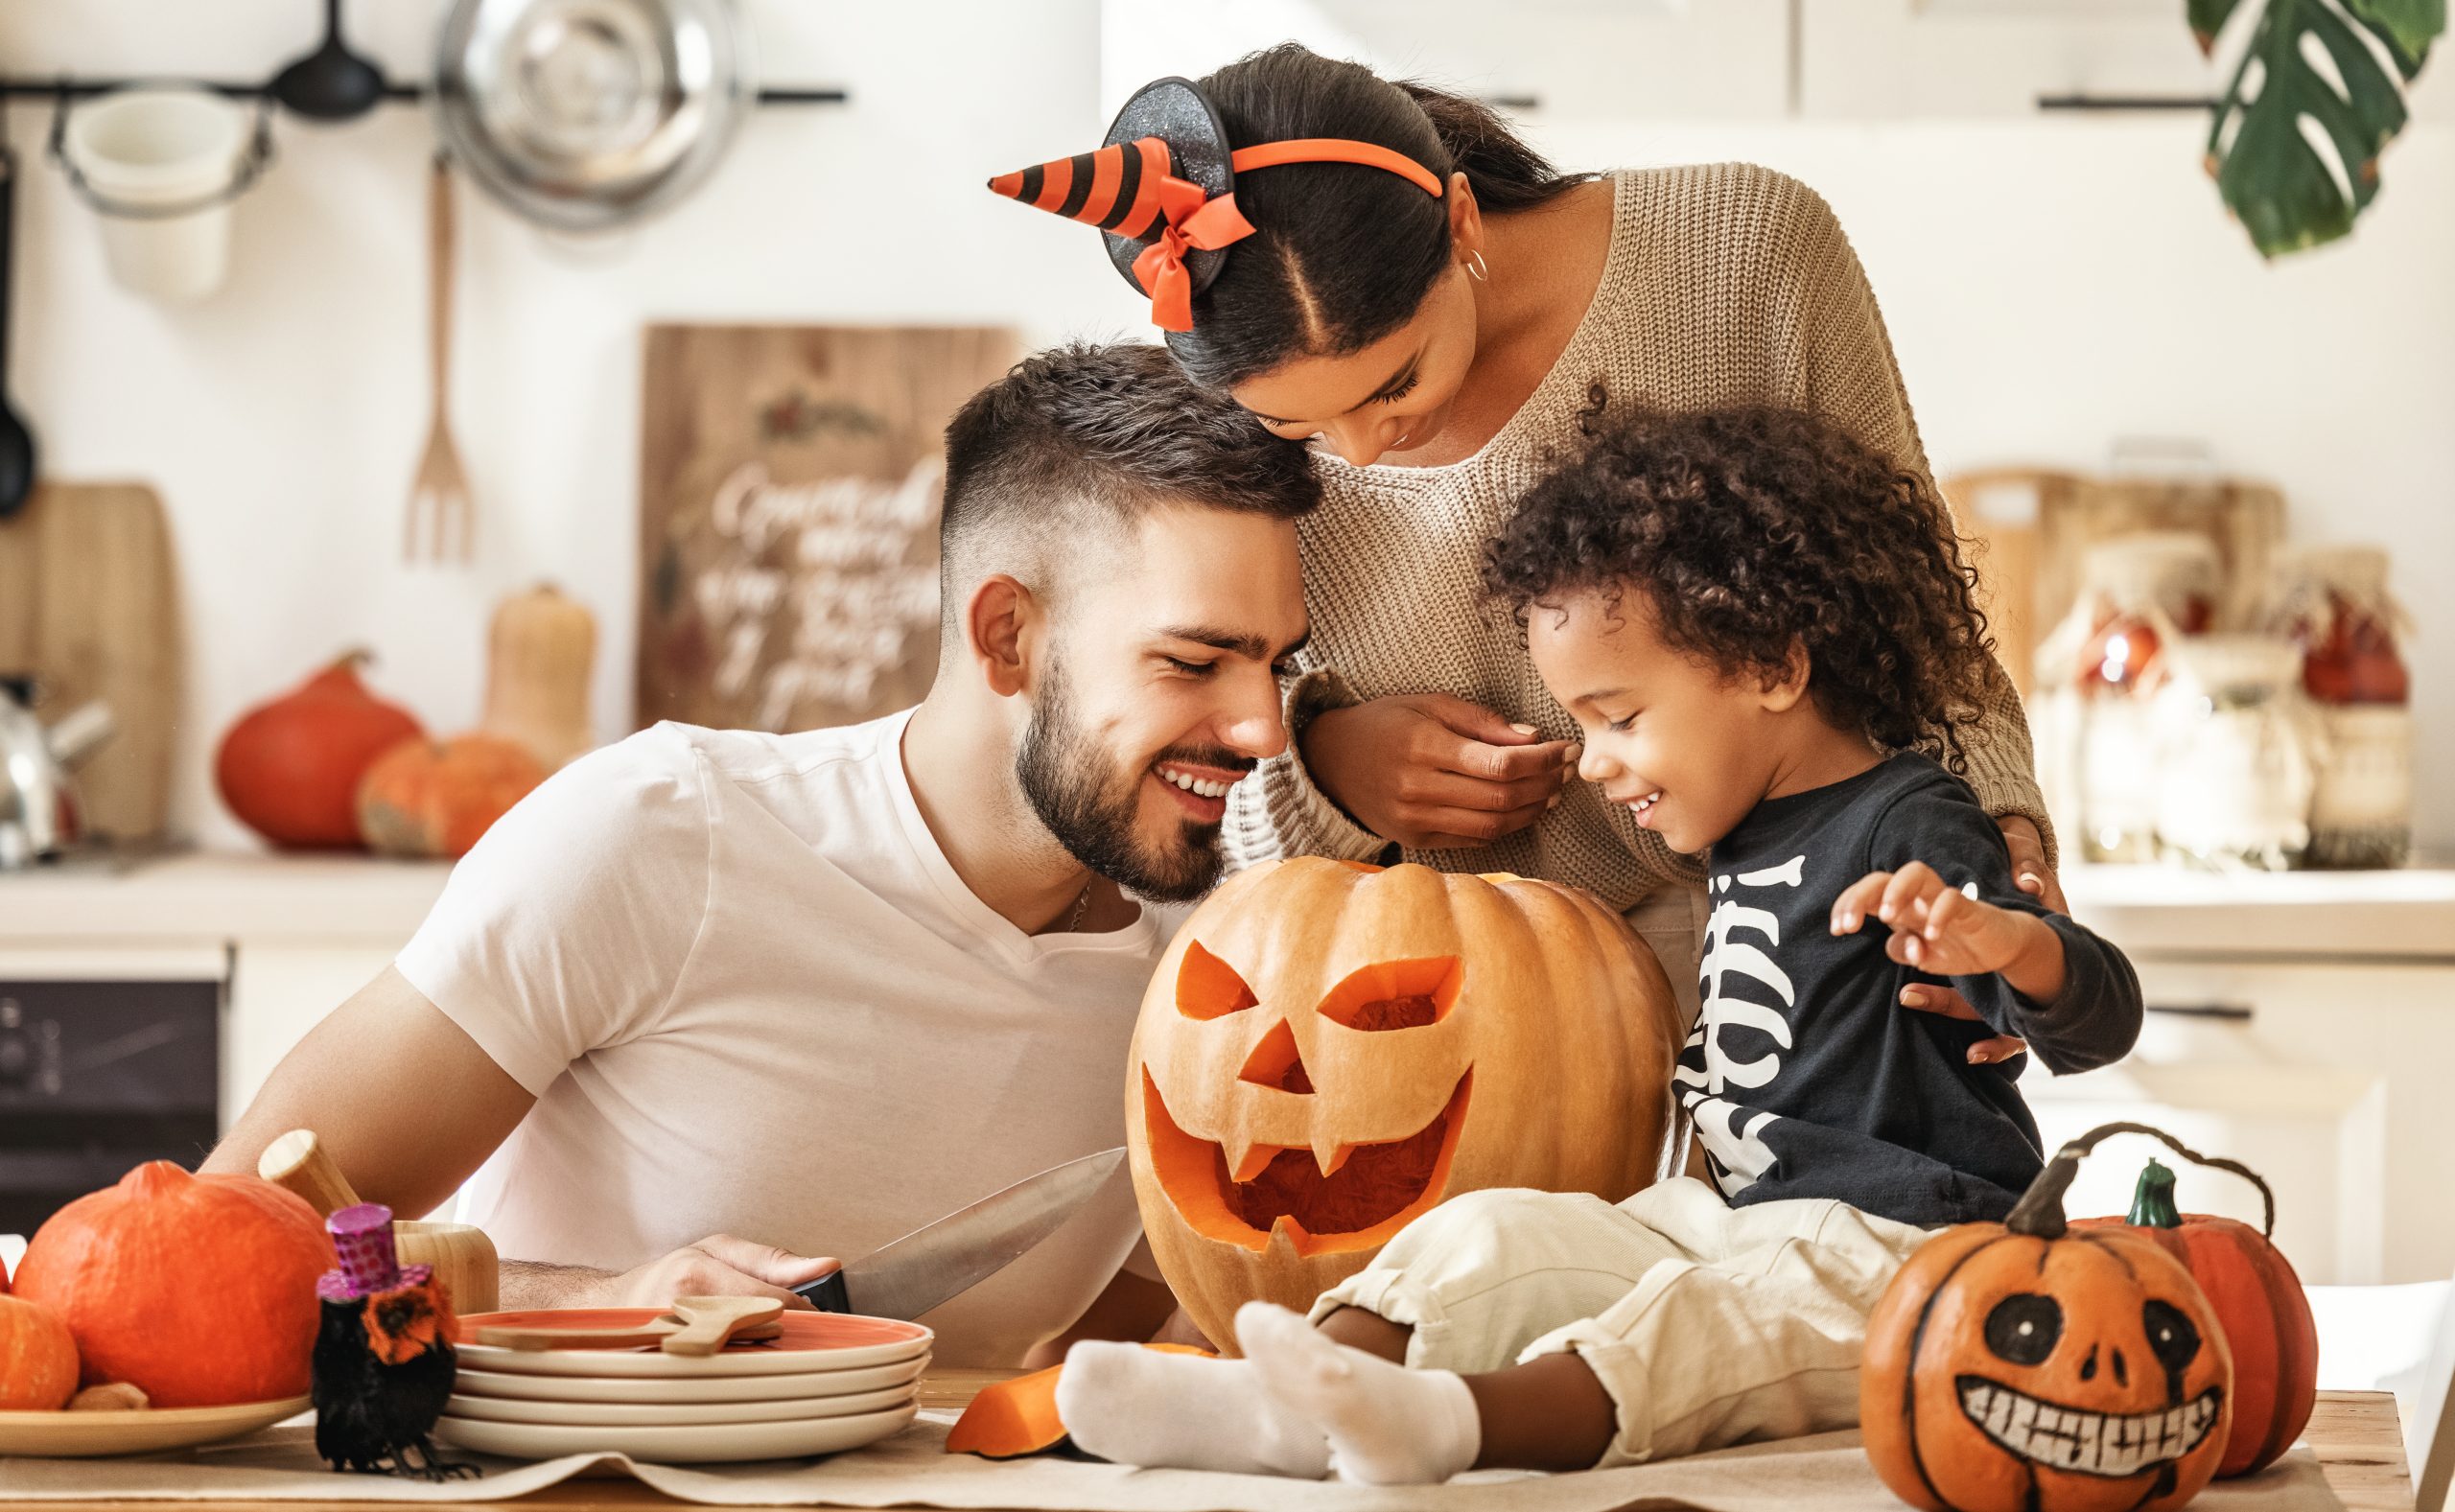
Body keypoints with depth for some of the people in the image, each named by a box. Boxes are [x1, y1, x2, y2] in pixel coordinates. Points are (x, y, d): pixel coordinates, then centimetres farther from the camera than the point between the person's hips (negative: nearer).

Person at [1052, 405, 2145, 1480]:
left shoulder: (1908, 832, -11)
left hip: (1894, 1251, -9)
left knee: (1702, 1322, -36)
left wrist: (2003, 940, -44)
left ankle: (1454, 1421, -64)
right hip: (1738, 1220, 10)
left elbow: (2098, 1026, -21)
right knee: (1492, 1236, -8)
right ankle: (1279, 1405, -31)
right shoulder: (1752, 835, 17)